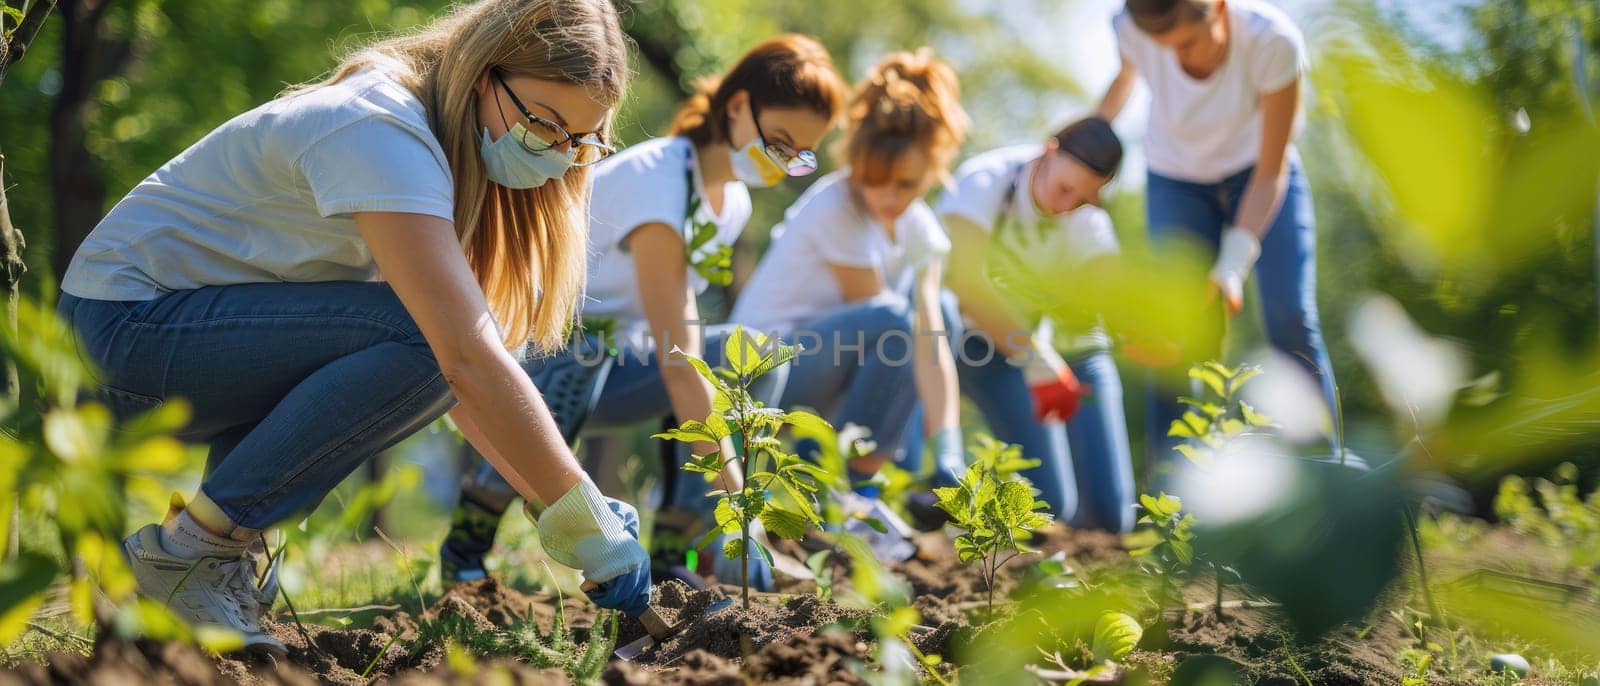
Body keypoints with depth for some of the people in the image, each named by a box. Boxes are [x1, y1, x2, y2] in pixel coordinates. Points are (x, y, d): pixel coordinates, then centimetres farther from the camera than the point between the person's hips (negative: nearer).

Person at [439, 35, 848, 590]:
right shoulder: (656, 179, -25)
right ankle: (471, 531, -20)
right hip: (533, 368, -8)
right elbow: (677, 360, -33)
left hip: (611, 357, 8)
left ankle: (669, 556, -12)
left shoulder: (731, 202, 3)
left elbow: (682, 333, 7)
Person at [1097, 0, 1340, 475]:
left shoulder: (1273, 41, -33)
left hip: (1260, 173, -1)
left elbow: (1270, 173, -25)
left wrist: (1233, 264, -33)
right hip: (1176, 181, 1)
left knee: (1292, 320, -14)